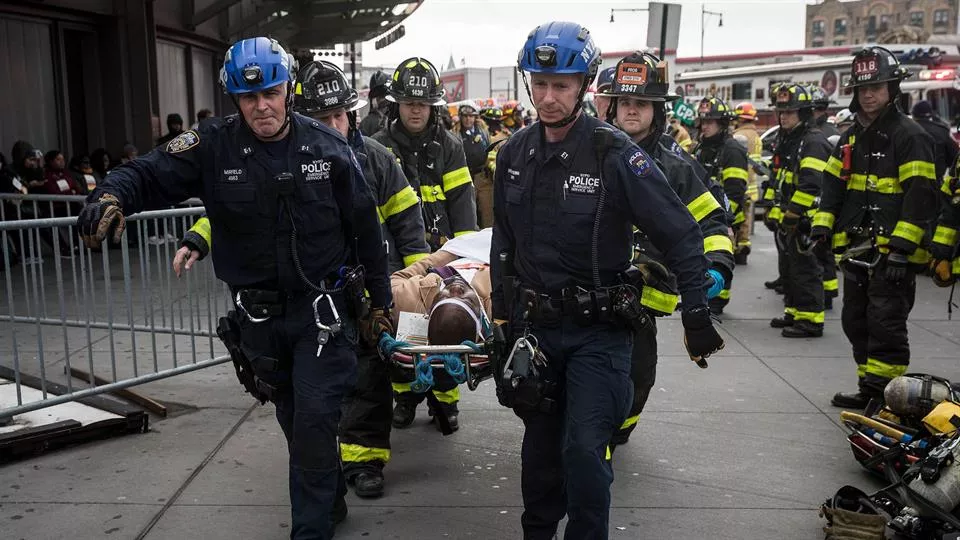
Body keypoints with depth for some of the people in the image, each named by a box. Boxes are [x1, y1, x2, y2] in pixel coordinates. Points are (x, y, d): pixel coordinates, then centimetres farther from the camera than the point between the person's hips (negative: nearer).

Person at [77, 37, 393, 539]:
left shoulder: (327, 147, -7)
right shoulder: (214, 148, -6)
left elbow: (365, 228, -1)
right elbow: (149, 172, -11)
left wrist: (381, 299, 3)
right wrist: (111, 196, -36)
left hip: (324, 308, -2)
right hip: (258, 317, 3)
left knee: (314, 419, -7)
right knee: (294, 421, 18)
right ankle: (330, 499, 42)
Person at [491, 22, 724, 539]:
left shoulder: (614, 153, -15)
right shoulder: (514, 152, 2)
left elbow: (681, 234, -12)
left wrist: (696, 313, -15)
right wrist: (502, 313, 12)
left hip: (598, 329, -5)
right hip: (534, 325, 5)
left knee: (583, 448, -11)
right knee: (541, 443, 16)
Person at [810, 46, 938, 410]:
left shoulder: (909, 136, -8)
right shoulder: (851, 137, 15)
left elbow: (920, 196, -15)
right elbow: (833, 185, 17)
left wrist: (902, 247, -21)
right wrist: (822, 227, 4)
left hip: (892, 252, -8)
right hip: (857, 249, 8)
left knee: (885, 325, -7)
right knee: (857, 322, 13)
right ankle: (868, 390, 24)